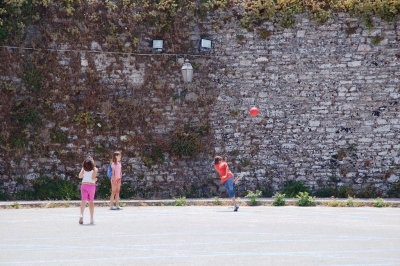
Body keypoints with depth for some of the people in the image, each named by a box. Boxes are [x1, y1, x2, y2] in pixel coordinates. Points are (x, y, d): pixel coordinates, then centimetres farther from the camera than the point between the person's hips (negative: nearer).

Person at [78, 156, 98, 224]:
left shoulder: (83, 168, 7)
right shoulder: (95, 169, -1)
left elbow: (80, 176, -3)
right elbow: (93, 178, -12)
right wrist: (96, 179, 10)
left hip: (84, 185, 1)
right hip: (91, 185, -1)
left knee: (83, 200, -11)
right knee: (91, 202, 13)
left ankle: (81, 214, -35)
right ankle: (91, 218, 18)